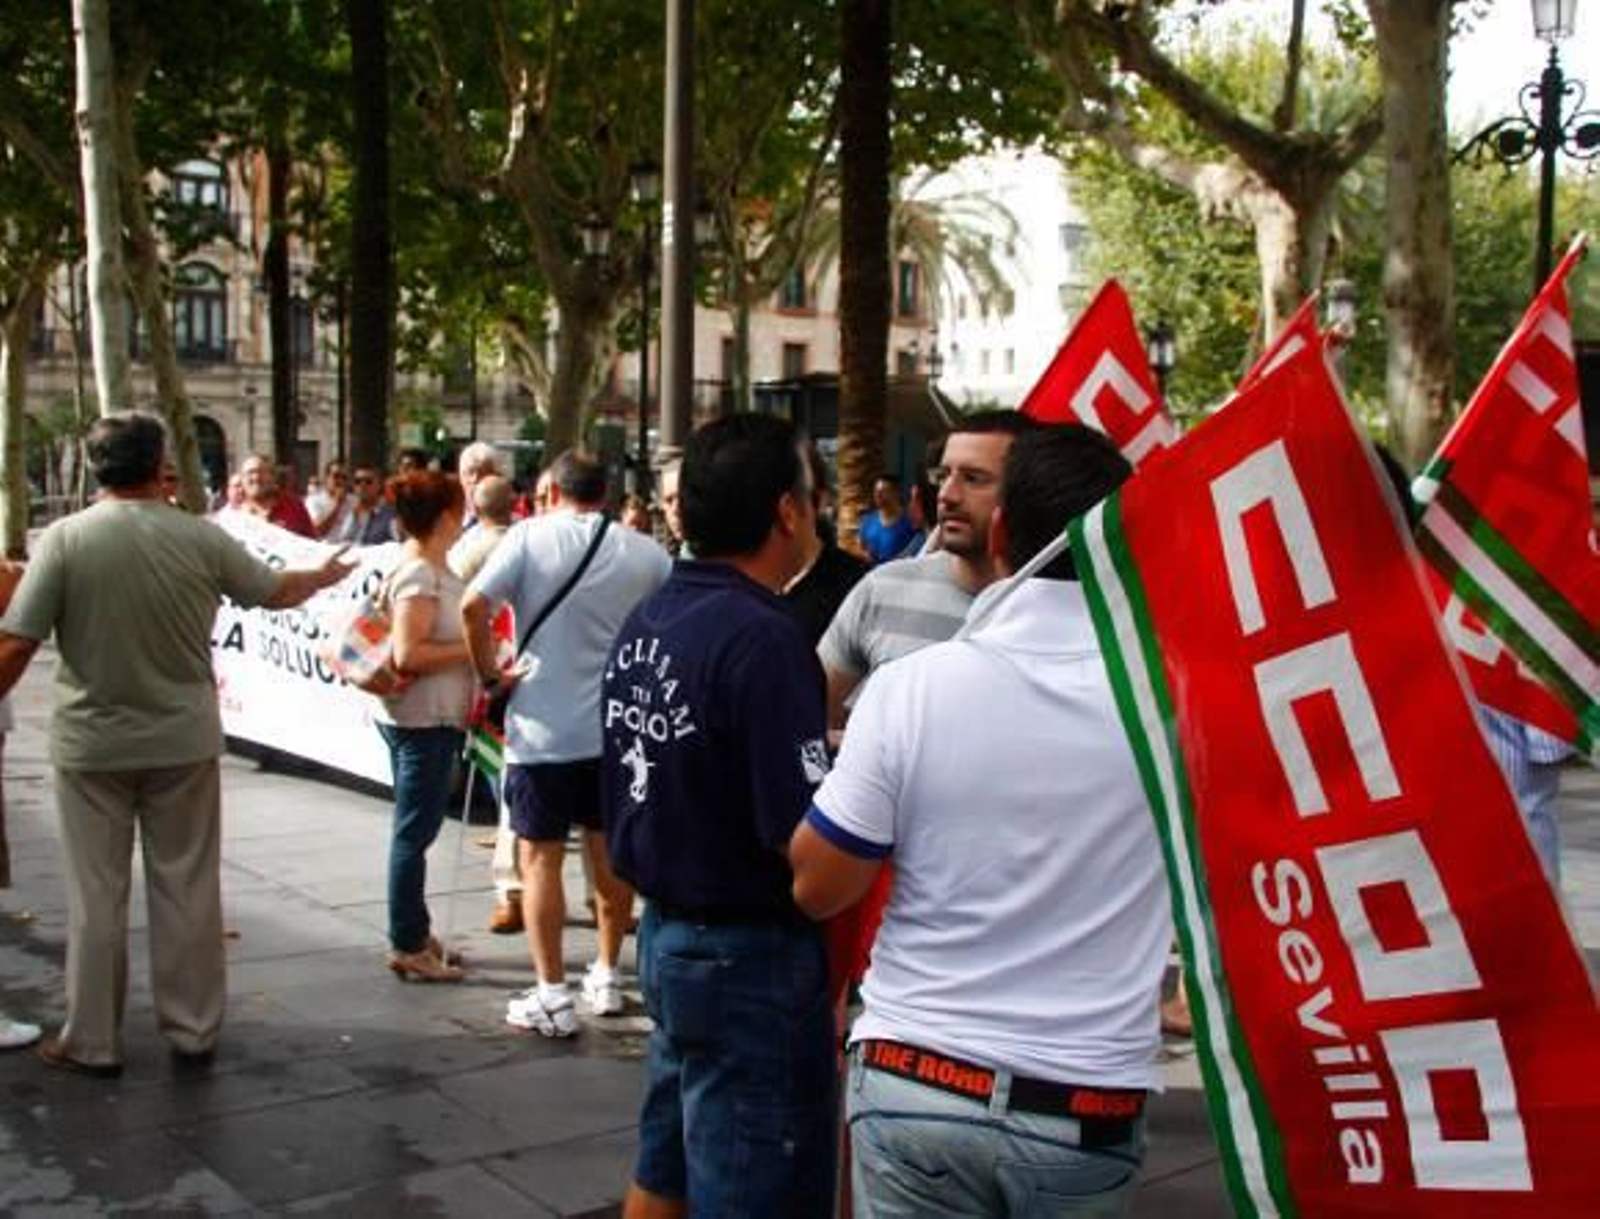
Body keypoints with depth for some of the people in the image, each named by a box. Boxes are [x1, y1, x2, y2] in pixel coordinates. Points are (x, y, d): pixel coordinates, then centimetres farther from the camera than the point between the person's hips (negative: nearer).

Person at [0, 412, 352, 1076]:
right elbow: (276, 592, 9)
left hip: (92, 746, -1)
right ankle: (193, 1031, 21)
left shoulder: (64, 539, -10)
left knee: (97, 896, 9)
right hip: (183, 743, 1)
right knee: (187, 890, 11)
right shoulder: (201, 538, -6)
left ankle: (91, 1041, 19)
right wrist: (325, 575, 29)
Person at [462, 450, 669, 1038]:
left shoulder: (530, 536, -7)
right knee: (611, 853, 17)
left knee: (540, 857, 5)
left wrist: (489, 672, -3)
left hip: (542, 727, -3)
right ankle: (606, 977, 28)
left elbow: (473, 607, -17)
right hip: (617, 726, 3)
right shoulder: (645, 553, 1)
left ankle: (551, 996, 6)